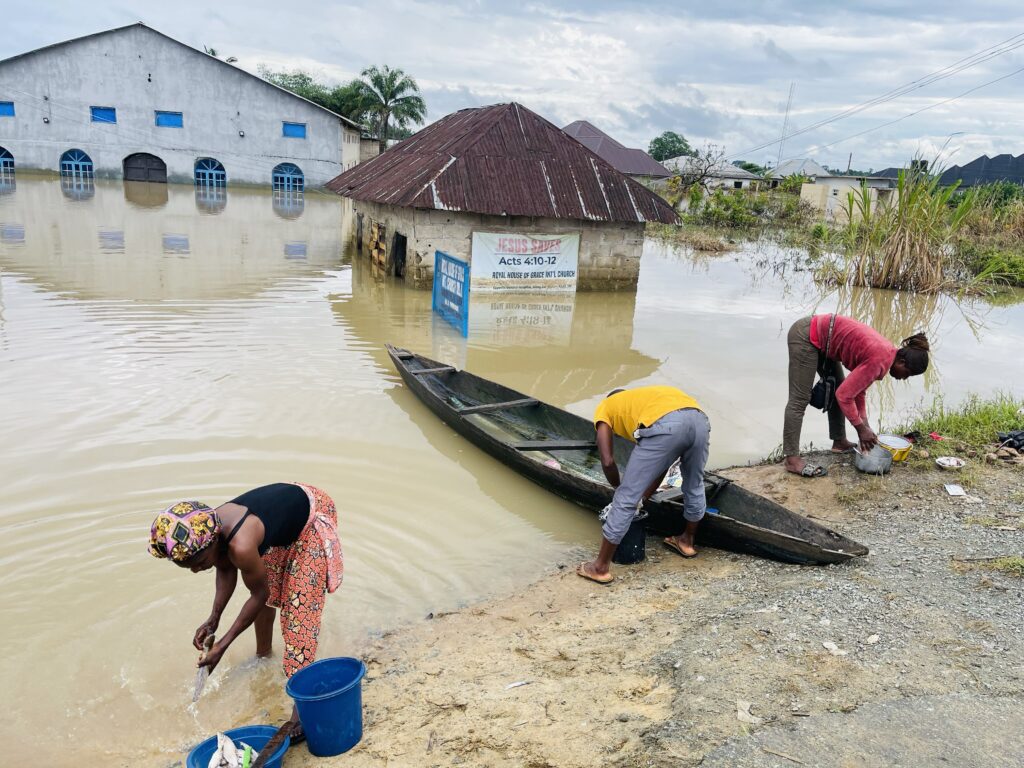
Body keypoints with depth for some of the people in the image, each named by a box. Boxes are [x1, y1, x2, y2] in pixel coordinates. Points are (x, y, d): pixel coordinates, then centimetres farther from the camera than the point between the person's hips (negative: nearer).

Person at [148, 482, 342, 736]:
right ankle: (264, 652, 46)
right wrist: (214, 618, -5)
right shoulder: (209, 531, -17)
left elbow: (259, 594, -20)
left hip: (312, 514, -8)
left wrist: (223, 645, -14)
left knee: (299, 606, -12)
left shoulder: (241, 546, -38)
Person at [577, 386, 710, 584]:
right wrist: (643, 497, 45)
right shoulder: (645, 399, 43)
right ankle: (687, 540, 54)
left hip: (665, 425, -6)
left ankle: (601, 567, 18)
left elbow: (607, 461, 16)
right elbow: (660, 464, 39)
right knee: (694, 485, 34)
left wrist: (618, 488, 33)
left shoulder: (605, 407, 29)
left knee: (626, 499, 8)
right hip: (698, 419, 6)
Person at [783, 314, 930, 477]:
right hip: (806, 336, -10)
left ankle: (839, 442, 25)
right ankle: (792, 459, -11)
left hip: (821, 338, 10)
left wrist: (864, 425, 11)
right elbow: (844, 395, -21)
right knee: (800, 400, -11)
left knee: (836, 388, 15)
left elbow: (858, 389, 15)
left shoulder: (887, 352, 7)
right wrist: (861, 428, -9)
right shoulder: (880, 361, -22)